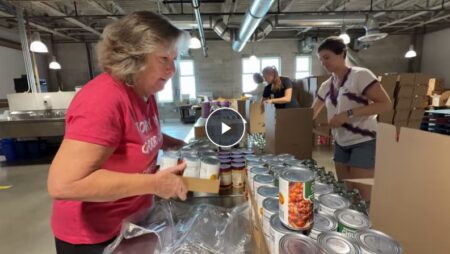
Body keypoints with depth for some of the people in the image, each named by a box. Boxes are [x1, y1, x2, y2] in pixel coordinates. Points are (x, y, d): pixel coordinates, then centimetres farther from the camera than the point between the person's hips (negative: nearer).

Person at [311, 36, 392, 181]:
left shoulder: (361, 75, -12)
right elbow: (312, 113, 15)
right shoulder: (326, 86, 7)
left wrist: (348, 113, -25)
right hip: (341, 144, 6)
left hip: (364, 142, -6)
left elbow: (386, 104, -17)